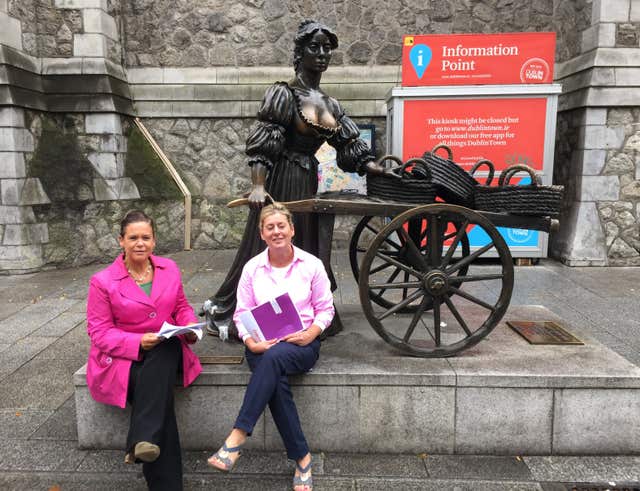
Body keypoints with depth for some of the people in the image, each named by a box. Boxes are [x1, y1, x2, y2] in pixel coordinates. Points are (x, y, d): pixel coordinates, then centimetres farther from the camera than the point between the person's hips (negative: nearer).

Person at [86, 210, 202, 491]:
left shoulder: (169, 268, 7)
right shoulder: (103, 281, -5)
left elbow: (181, 308, 16)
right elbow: (99, 332, -6)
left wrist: (191, 326, -8)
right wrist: (138, 343, -23)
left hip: (166, 350, 3)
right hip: (123, 357, -3)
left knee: (162, 360, -35)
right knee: (159, 385, -32)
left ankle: (141, 442, -33)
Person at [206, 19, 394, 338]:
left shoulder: (329, 104, 12)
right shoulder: (284, 94, -9)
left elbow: (350, 148, 11)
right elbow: (261, 145, -17)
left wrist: (382, 172, 3)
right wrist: (258, 187, -29)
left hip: (307, 183, 7)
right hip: (280, 182, -7)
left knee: (301, 250, 13)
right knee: (266, 249, -1)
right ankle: (220, 311, 16)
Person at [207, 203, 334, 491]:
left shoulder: (312, 265, 3)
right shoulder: (252, 268, 7)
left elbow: (325, 309, 7)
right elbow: (242, 314, 6)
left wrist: (310, 334, -12)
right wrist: (251, 343, -13)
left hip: (301, 344, -1)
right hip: (261, 346, 1)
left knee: (274, 357, -37)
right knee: (276, 381, -33)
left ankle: (237, 438, -34)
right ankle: (302, 458, -19)